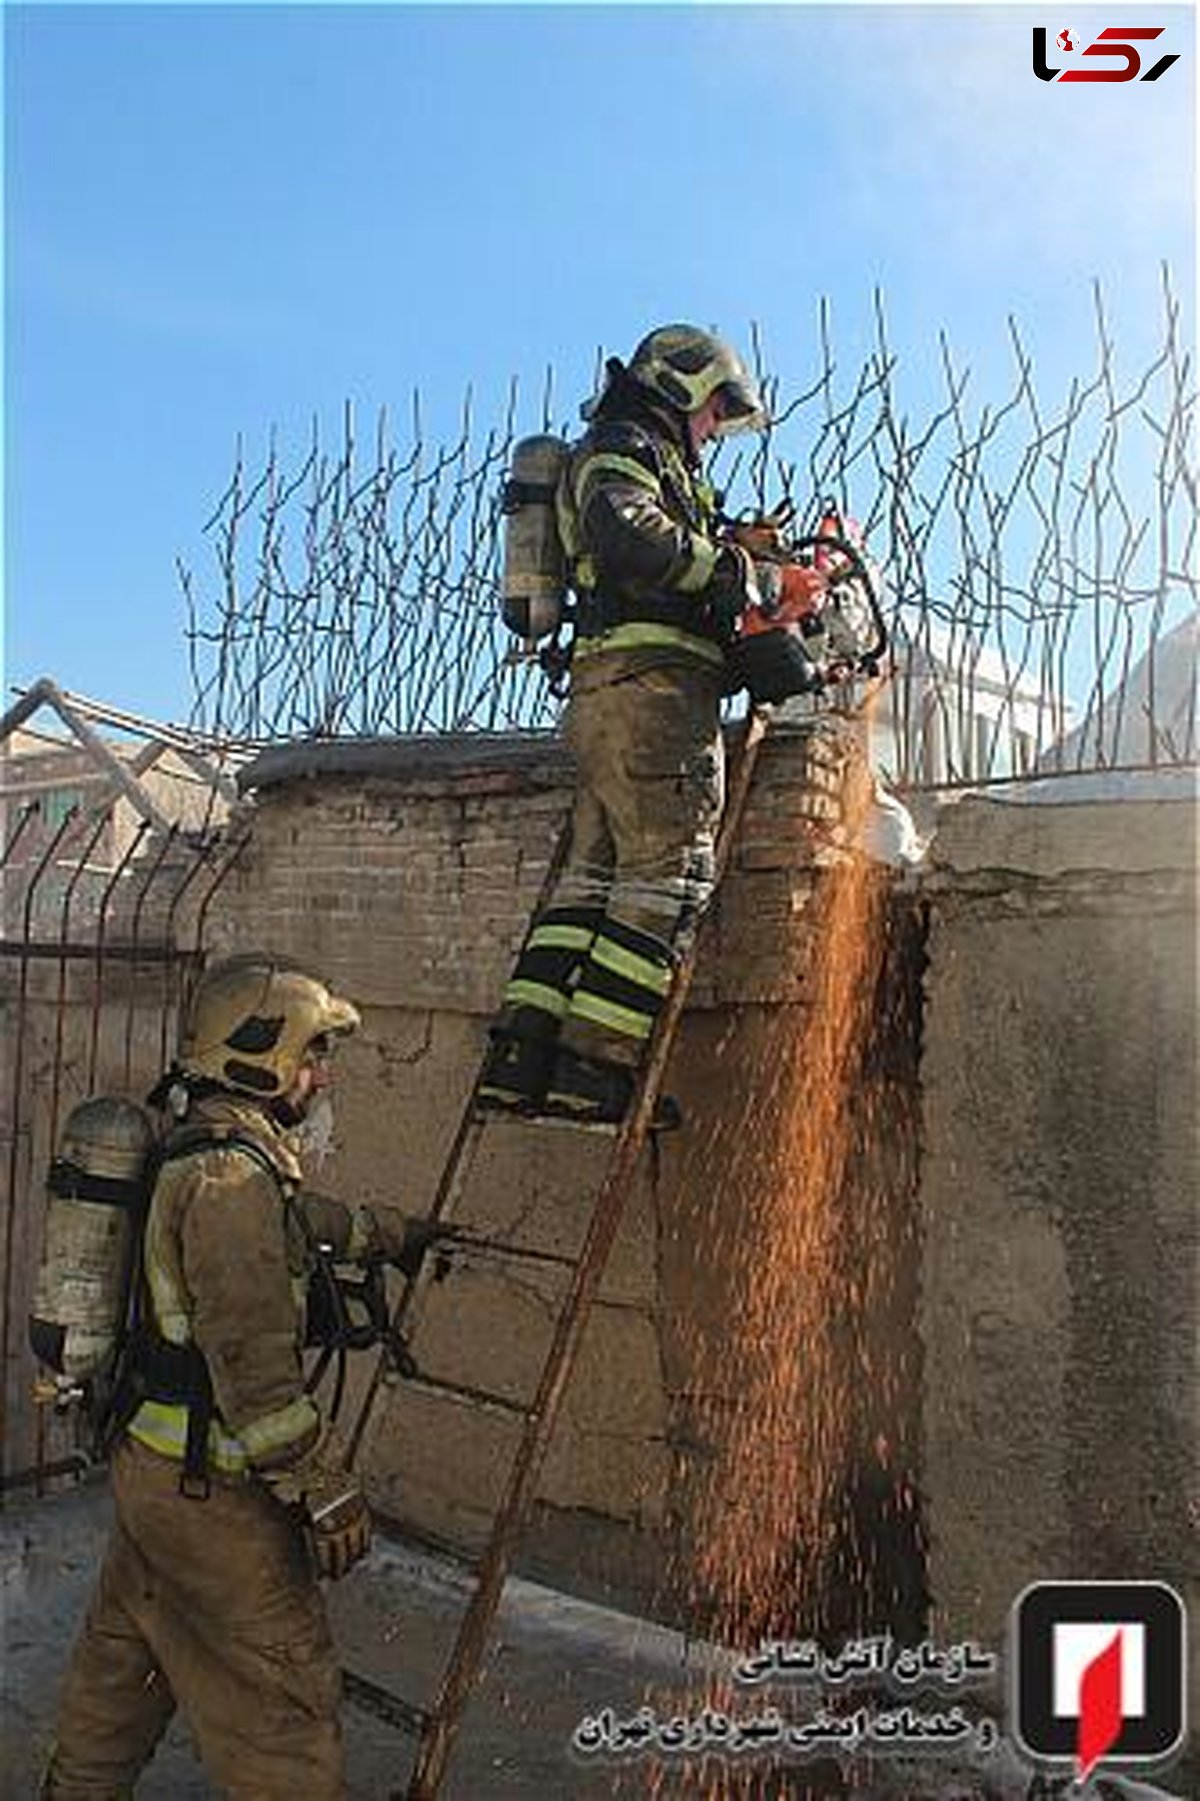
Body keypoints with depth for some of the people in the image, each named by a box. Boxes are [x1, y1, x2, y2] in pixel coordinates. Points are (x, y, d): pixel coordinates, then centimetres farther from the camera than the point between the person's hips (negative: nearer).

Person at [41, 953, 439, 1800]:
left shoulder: (203, 1148, 7)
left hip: (150, 1454, 10)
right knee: (285, 1693, 2)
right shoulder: (230, 1175, -26)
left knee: (125, 1651, 26)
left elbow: (305, 1216, 26)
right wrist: (327, 1490, -21)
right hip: (211, 1484, -10)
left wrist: (397, 1234, 38)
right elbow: (256, 1366, -28)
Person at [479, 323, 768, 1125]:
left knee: (596, 871, 4)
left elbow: (686, 588, 30)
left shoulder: (657, 465, 34)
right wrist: (726, 566, -11)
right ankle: (597, 1059, -16)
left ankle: (526, 1051, 1)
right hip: (651, 677, -10)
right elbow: (626, 538, -20)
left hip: (606, 694, 10)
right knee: (670, 870, -13)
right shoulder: (622, 447, 3)